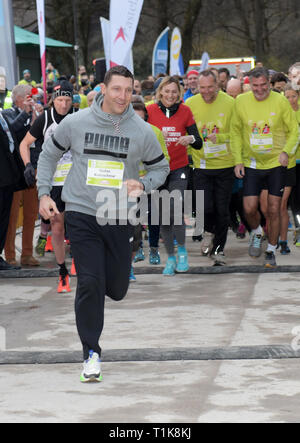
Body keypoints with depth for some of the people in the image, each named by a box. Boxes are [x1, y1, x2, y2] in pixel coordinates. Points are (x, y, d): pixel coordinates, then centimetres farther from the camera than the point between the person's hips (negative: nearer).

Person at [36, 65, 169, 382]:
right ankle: (91, 353, 0)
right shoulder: (75, 123, -5)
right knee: (89, 284, -11)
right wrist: (44, 194, 3)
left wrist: (143, 184, -11)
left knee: (116, 290, 9)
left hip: (119, 217, 2)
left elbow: (161, 168, 10)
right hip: (81, 214, -2)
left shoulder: (141, 131, -3)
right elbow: (49, 154, 11)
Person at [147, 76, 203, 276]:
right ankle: (171, 257, 19)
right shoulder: (150, 110, -2)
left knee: (176, 211, -14)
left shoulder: (185, 111, -1)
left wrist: (191, 139, -23)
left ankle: (182, 251, 8)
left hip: (179, 169, -1)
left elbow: (199, 144, -1)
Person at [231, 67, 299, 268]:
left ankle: (271, 251, 17)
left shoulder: (281, 102, -7)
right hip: (252, 164, 1)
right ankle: (256, 233, 28)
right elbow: (236, 132, 8)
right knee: (250, 208, -5)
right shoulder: (241, 102, -2)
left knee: (274, 210, 0)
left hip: (276, 163, -1)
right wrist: (238, 160, 2)